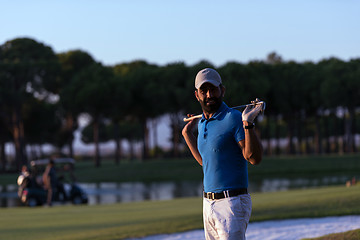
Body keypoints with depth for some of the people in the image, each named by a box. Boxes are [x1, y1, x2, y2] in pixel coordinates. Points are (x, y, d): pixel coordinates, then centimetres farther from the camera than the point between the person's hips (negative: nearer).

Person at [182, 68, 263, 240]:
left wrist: (248, 123, -29)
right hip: (208, 204, 8)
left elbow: (254, 158, -20)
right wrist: (187, 134, 26)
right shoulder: (201, 123, 14)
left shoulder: (234, 119, -11)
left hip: (232, 202, -8)